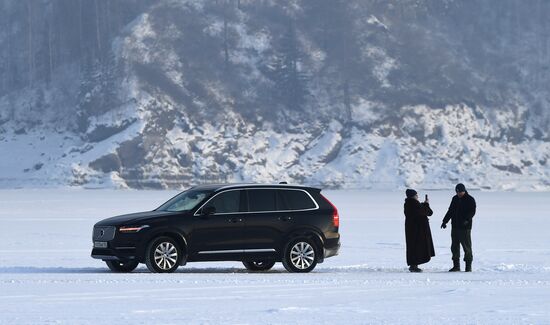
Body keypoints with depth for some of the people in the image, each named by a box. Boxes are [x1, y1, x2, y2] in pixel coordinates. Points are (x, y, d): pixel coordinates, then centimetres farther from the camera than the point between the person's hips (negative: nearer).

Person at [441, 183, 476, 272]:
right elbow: (450, 211, 21)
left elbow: (472, 212, -13)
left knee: (467, 246, -4)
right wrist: (445, 221, 14)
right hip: (455, 226, 6)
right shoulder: (455, 199, 14)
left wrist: (466, 219, -29)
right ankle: (456, 266, 12)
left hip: (465, 227, -6)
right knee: (454, 246, 7)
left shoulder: (470, 200, -4)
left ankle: (468, 266, 1)